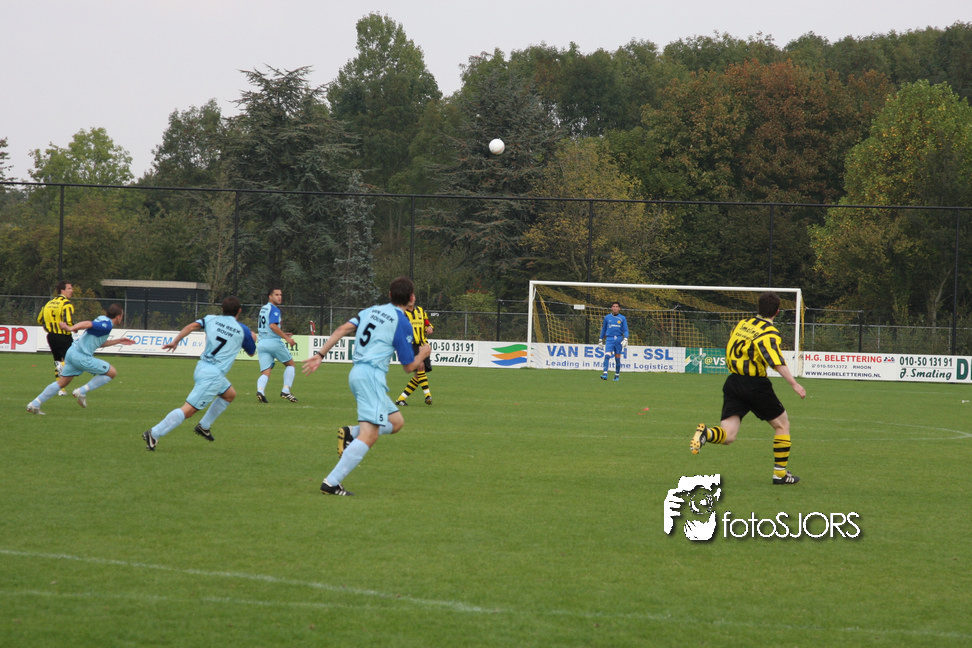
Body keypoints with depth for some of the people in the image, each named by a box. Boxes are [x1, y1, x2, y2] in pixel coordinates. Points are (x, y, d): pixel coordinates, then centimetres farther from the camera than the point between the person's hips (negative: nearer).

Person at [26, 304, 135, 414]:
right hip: (82, 356, -9)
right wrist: (71, 328, -32)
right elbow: (88, 324, -24)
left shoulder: (102, 320, 19)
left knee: (62, 382, 15)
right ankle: (82, 391, -3)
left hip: (72, 351, 9)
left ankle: (34, 404, 12)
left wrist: (119, 341, 33)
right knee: (112, 372, -1)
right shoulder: (107, 325, -11)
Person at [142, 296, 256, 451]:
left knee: (230, 394, 28)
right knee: (189, 409, -10)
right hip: (213, 374, -7)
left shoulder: (211, 319, 10)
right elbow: (251, 352, 17)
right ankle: (153, 434, -18)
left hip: (202, 367, 8)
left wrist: (175, 341, -7)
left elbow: (192, 326, -7)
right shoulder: (243, 330, 0)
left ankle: (204, 426, 27)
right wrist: (252, 338, 35)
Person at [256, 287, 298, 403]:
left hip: (261, 343, 7)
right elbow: (272, 325, -22)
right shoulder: (274, 309, -7)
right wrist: (286, 338, -20)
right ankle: (286, 390, 1)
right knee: (290, 364, 12)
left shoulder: (263, 308, 20)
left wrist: (281, 334, 29)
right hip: (274, 342, -7)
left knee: (265, 372, 0)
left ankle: (260, 390, -28)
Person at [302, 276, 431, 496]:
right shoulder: (402, 323, -4)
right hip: (372, 374, -9)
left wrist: (320, 354, 3)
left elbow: (343, 329, 4)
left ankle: (351, 433, -2)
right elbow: (409, 366, 0)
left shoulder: (371, 311, 16)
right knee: (369, 435, -14)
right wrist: (423, 354, 20)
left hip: (356, 372, 9)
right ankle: (331, 483, -22)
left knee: (396, 422, 18)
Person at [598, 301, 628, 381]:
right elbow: (603, 329, 18)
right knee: (607, 355, -17)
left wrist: (625, 339, -12)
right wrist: (601, 340, 19)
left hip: (619, 340, 0)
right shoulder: (607, 317, 9)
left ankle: (617, 375, 17)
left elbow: (625, 330, 4)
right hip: (609, 339, 0)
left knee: (617, 358, 5)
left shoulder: (622, 318, 6)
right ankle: (605, 374, -25)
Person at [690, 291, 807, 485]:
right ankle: (780, 473, 15)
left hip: (732, 382, 5)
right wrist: (794, 384, -25)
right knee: (782, 424, 15)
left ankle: (706, 433, -32)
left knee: (727, 436, 0)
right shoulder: (769, 333, -11)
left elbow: (729, 352, 21)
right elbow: (777, 362, -25)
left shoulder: (741, 324, 10)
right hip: (755, 385, -5)